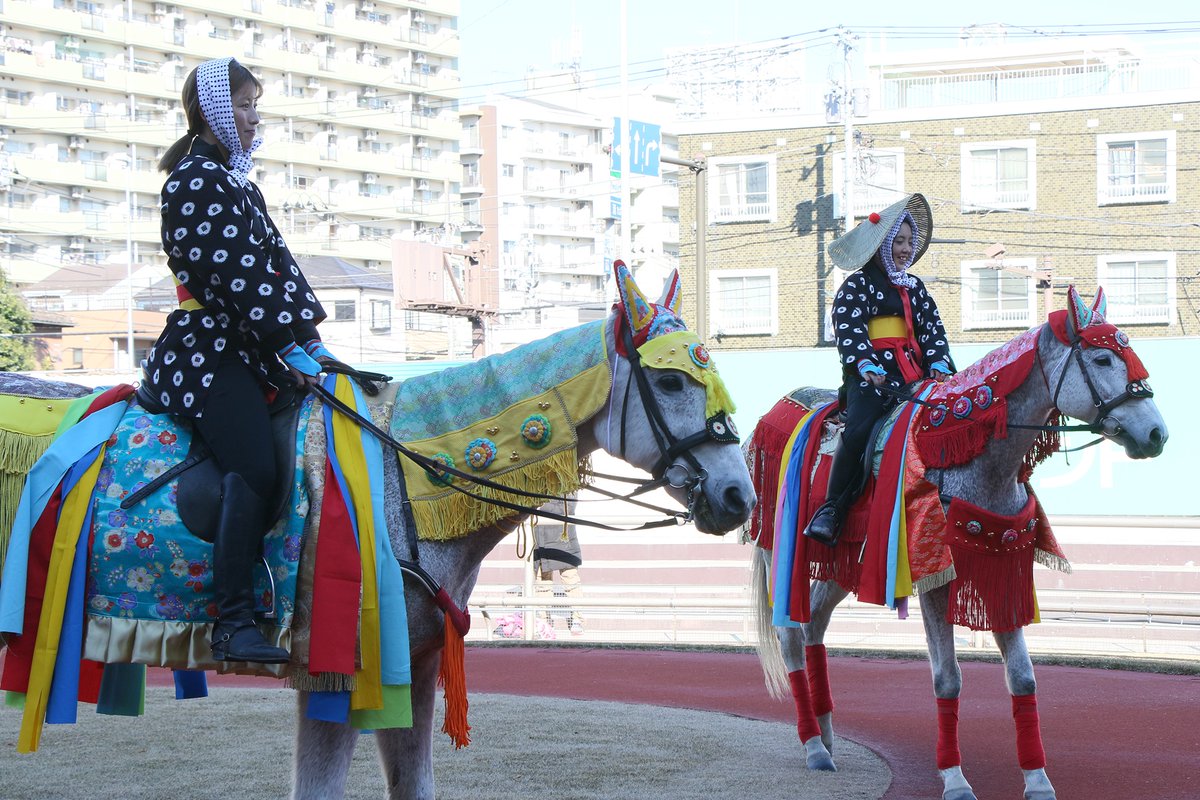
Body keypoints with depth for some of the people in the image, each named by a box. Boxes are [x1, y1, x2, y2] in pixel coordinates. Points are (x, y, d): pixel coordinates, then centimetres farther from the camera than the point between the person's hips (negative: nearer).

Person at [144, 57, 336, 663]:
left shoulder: (232, 182, 23)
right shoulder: (196, 178, -8)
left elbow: (275, 264, 17)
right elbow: (234, 275, -16)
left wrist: (309, 337, 6)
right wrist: (289, 346, -17)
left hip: (241, 350, 11)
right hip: (209, 351, -11)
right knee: (253, 470, -23)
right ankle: (233, 623, -26)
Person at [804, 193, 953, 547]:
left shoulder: (915, 287, 23)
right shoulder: (857, 285, 4)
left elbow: (932, 327, 16)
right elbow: (849, 328, -8)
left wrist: (938, 363, -2)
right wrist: (865, 364, -24)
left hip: (914, 374, 6)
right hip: (871, 376, -6)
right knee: (858, 430, -28)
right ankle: (831, 509, -21)